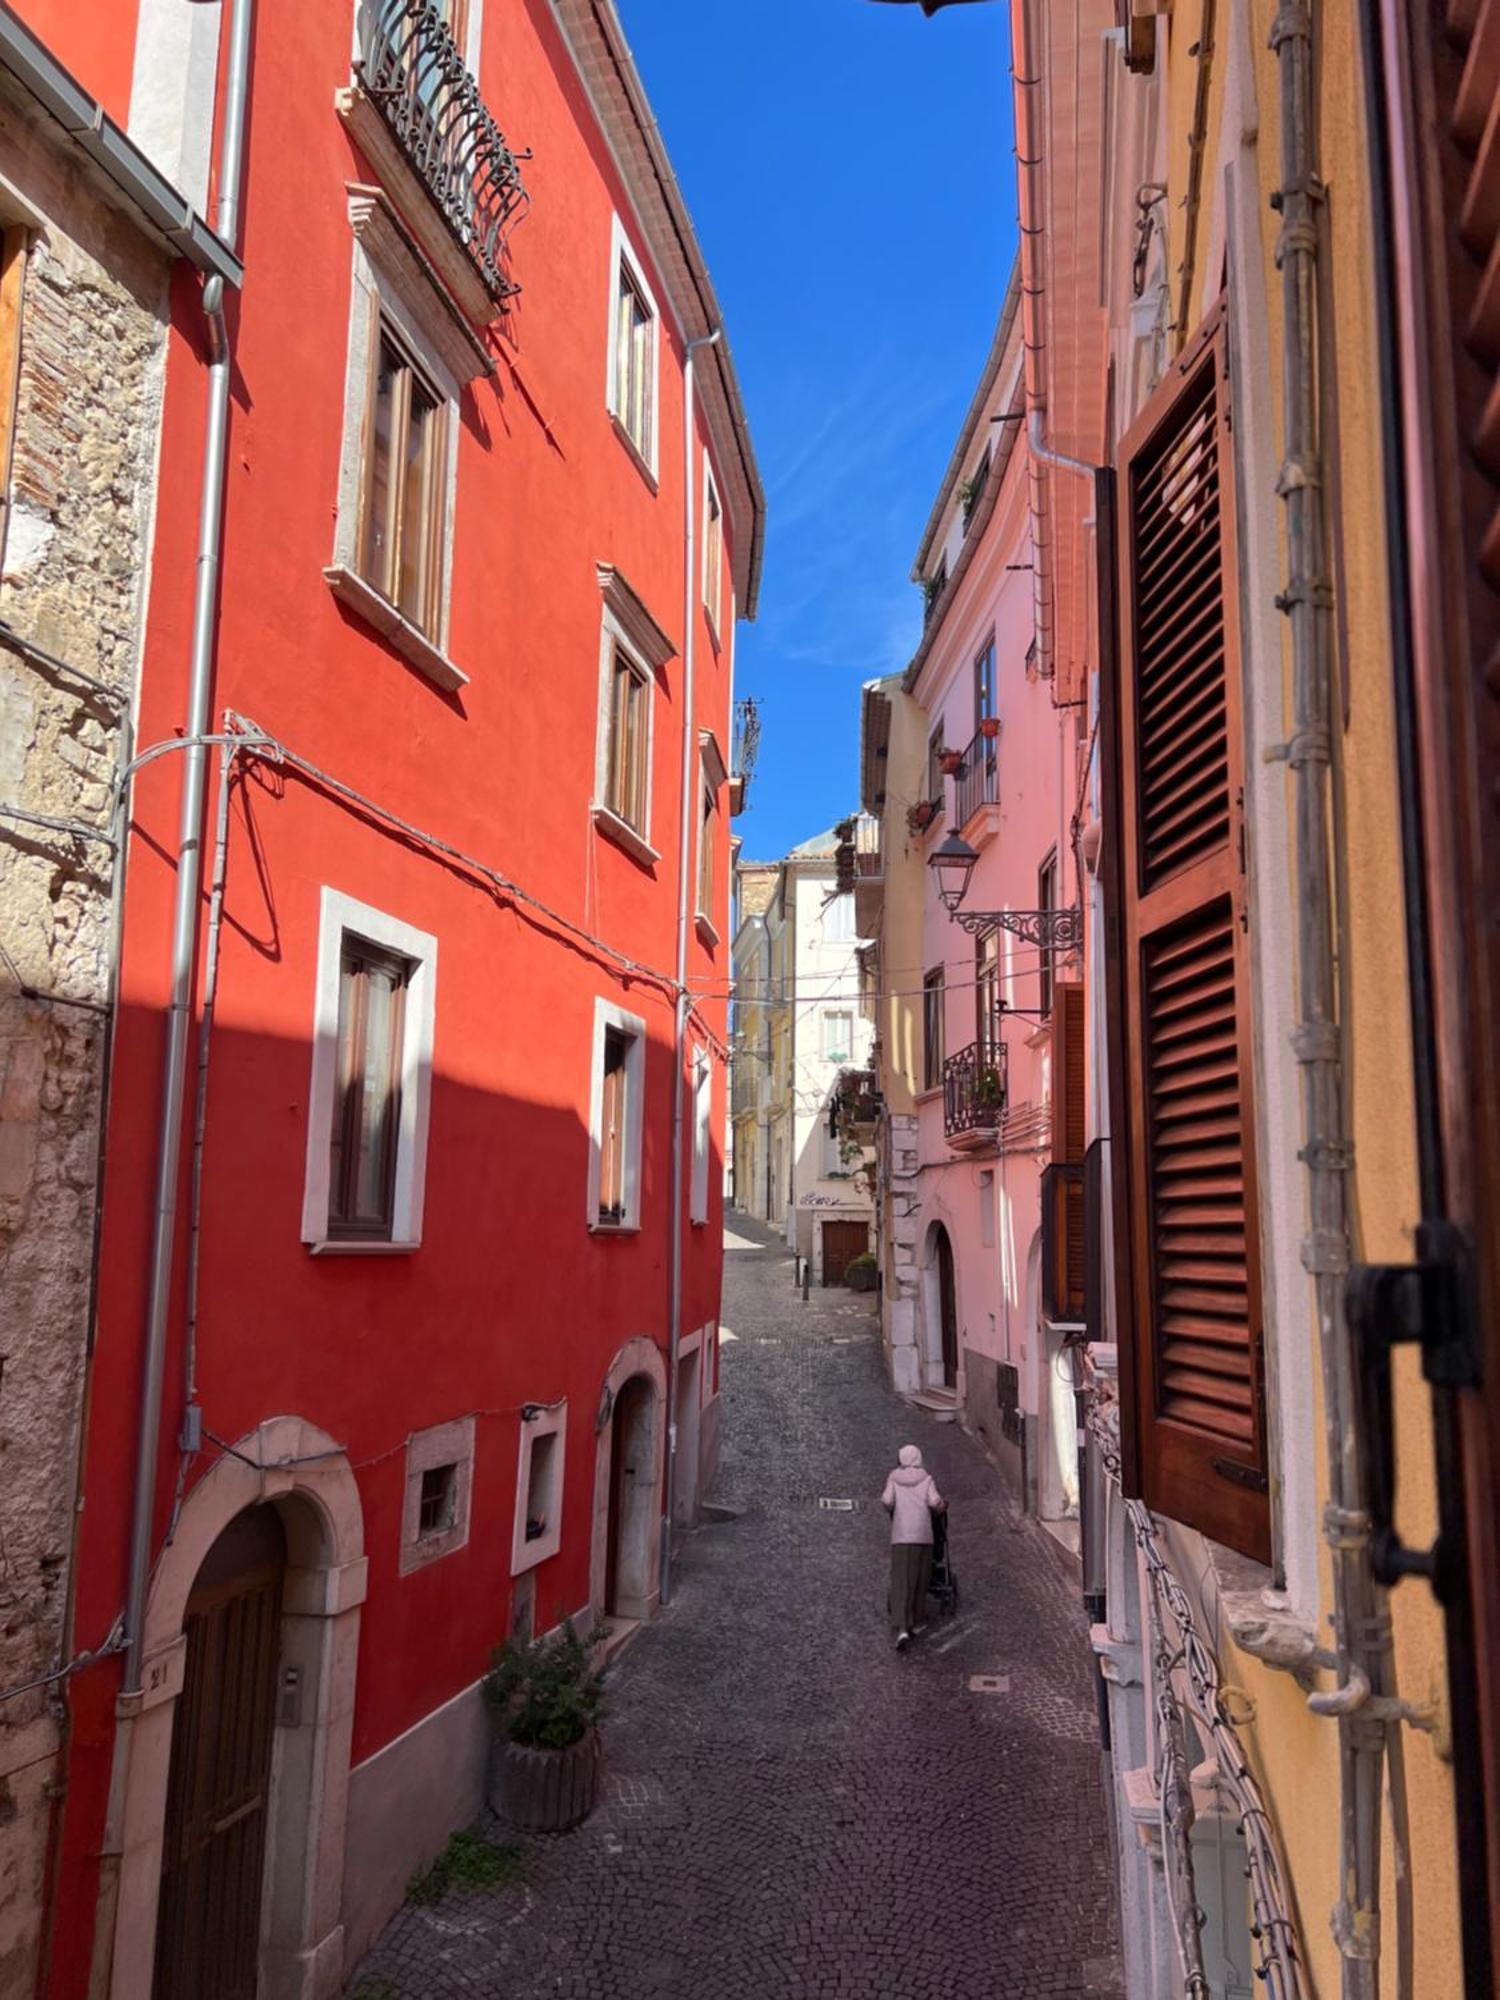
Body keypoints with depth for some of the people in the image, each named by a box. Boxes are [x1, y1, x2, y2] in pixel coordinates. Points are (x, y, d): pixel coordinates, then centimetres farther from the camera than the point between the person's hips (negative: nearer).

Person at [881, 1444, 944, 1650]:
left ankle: (902, 1629, -17)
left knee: (901, 1584, -3)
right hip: (922, 1534, 0)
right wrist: (943, 1505, 14)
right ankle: (917, 1621, 26)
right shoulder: (926, 1479, 4)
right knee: (920, 1580, 17)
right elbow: (935, 1502, -7)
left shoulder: (894, 1479, 6)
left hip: (900, 1536, 0)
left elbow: (887, 1502, -6)